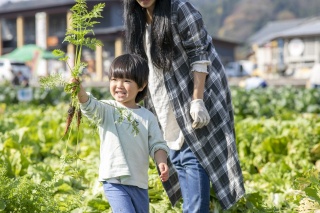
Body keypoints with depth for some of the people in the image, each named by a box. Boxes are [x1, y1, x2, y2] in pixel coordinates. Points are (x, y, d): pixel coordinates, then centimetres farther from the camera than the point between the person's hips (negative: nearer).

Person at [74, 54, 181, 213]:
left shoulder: (148, 117, 5)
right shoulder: (106, 110, -3)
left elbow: (157, 145, 4)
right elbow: (90, 107, -23)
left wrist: (162, 162, -15)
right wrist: (80, 91, -43)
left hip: (140, 183, 4)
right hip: (115, 182, -4)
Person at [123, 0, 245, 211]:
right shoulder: (137, 20, 8)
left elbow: (199, 57, -16)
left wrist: (197, 101, -22)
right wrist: (146, 109, 16)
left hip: (192, 100, -7)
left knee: (194, 159, -10)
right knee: (180, 159, 9)